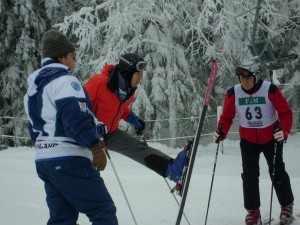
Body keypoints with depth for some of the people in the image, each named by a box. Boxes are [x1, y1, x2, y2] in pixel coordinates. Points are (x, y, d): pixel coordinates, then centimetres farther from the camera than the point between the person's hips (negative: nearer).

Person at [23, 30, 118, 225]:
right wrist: (96, 147, -15)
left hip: (44, 159, 9)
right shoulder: (64, 81, -11)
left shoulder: (33, 87, 19)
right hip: (70, 160, -9)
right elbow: (76, 118, -21)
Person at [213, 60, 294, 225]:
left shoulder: (270, 90, -21)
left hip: (271, 138, -2)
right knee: (249, 175, -4)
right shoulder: (233, 93, -14)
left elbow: (285, 113, -15)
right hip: (248, 140, 2)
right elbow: (227, 117, -7)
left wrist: (284, 131, -31)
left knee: (277, 173, 4)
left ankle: (287, 205, 27)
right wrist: (221, 132, -25)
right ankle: (253, 211, 11)